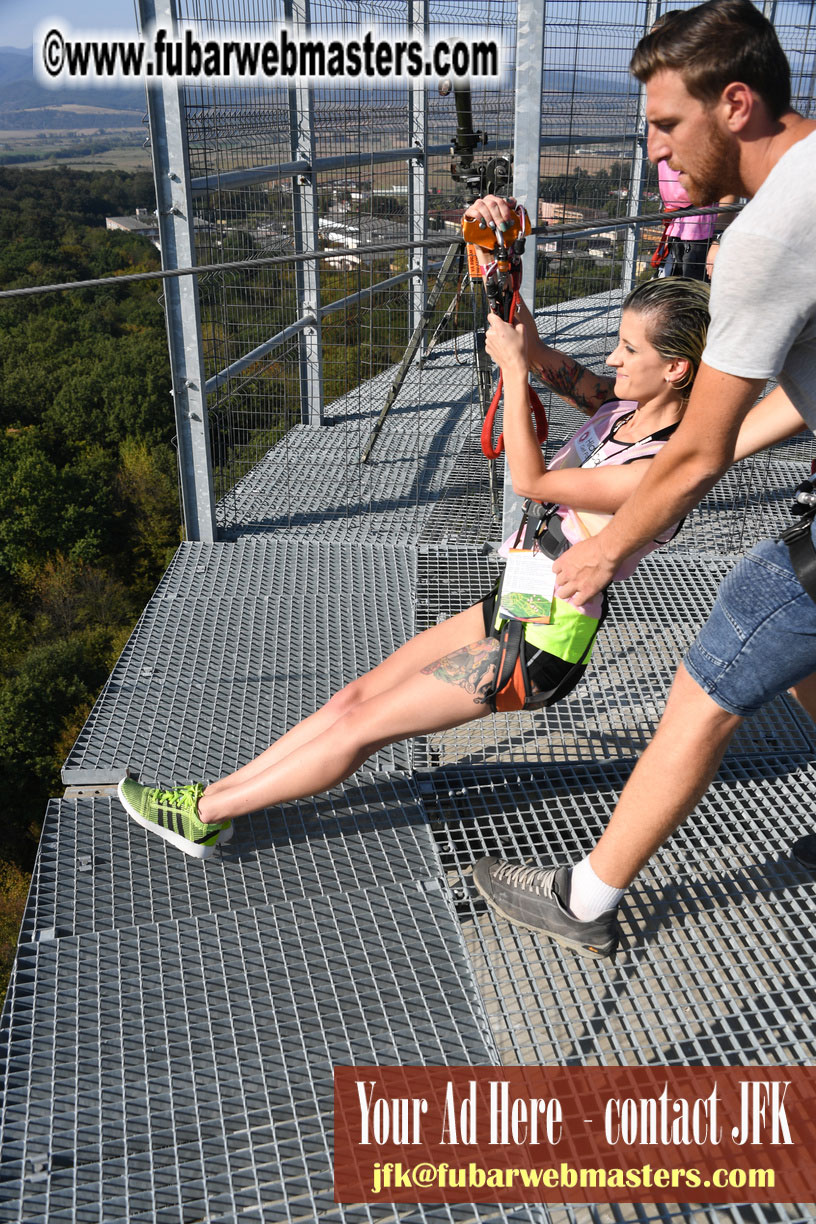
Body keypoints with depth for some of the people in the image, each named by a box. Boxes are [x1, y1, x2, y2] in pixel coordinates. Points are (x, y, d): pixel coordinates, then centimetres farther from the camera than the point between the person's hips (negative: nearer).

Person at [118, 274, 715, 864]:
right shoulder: (629, 404, -1)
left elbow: (532, 482, -23)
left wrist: (514, 366, -21)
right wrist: (528, 343, -11)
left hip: (539, 650, -8)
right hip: (511, 607, 9)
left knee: (362, 725, -3)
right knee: (359, 693, 7)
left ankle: (203, 815, 10)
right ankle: (215, 795, 15)